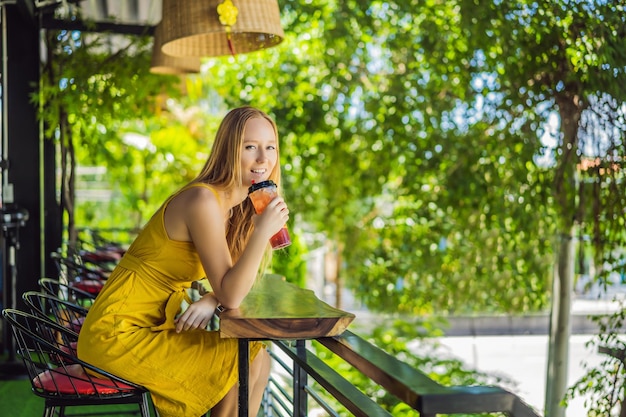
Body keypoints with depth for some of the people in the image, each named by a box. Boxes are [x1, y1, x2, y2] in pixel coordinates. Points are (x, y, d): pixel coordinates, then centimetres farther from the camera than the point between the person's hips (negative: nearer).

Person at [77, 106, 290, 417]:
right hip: (117, 334, -8)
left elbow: (236, 282, 7)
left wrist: (209, 301, -13)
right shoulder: (203, 200, -23)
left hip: (157, 322, 8)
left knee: (258, 358, 3)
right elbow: (230, 296, -23)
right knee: (245, 364, -10)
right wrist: (262, 231, -34)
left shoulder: (240, 205, 5)